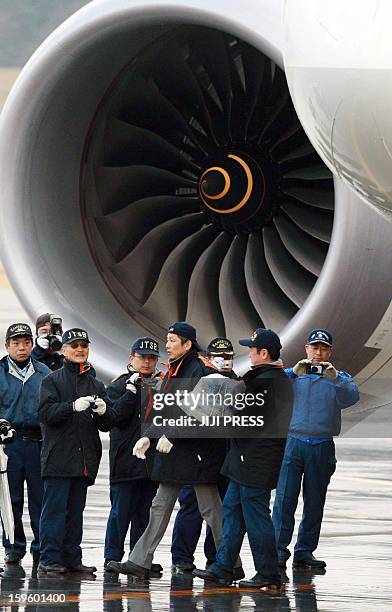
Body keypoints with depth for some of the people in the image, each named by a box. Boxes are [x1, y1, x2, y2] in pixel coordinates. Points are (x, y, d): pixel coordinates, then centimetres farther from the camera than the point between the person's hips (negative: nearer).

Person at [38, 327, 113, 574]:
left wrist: (103, 411, -9)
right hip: (58, 457, -5)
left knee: (76, 511, 7)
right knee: (55, 508, -6)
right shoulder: (52, 380, 4)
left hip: (85, 459, 5)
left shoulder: (96, 385, 17)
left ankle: (72, 558, 11)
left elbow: (106, 425, 13)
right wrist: (73, 406, -24)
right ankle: (49, 558, -5)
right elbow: (46, 413, -10)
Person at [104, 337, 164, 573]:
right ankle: (113, 557, -1)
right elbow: (117, 416, -11)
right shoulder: (120, 385, 2)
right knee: (121, 510, -4)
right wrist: (131, 391, -17)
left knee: (145, 511, 8)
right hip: (126, 459, -4)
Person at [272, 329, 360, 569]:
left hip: (322, 448, 1)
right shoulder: (293, 375, 10)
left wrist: (335, 378, -25)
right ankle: (279, 550, -7)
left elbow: (352, 396, -9)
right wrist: (294, 372, -19)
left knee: (315, 502, 5)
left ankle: (305, 551, 13)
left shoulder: (338, 378, 10)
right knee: (285, 498, -8)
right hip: (293, 443, -1)